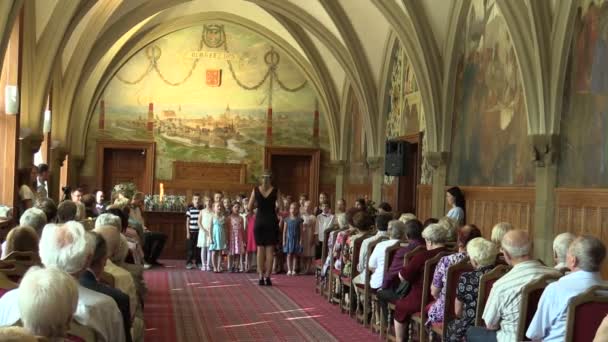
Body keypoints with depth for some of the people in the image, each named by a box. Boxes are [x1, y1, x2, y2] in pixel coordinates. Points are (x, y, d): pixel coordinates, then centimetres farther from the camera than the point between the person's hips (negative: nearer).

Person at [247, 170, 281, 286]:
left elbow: (249, 208, 0)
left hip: (259, 221, 1)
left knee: (260, 249, 7)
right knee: (270, 250, 3)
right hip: (271, 221, -1)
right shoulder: (275, 191, -4)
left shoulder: (255, 190, -1)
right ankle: (267, 277, 0)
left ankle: (261, 277, 4)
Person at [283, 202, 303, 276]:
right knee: (289, 254, -1)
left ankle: (293, 270, 7)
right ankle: (289, 270, 1)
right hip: (289, 239, 0)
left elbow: (301, 231, 1)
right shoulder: (287, 219, 3)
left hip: (296, 239, 0)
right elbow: (284, 231, 5)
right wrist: (283, 240, 2)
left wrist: (300, 240, -4)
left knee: (295, 255, 3)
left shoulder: (299, 220, 1)